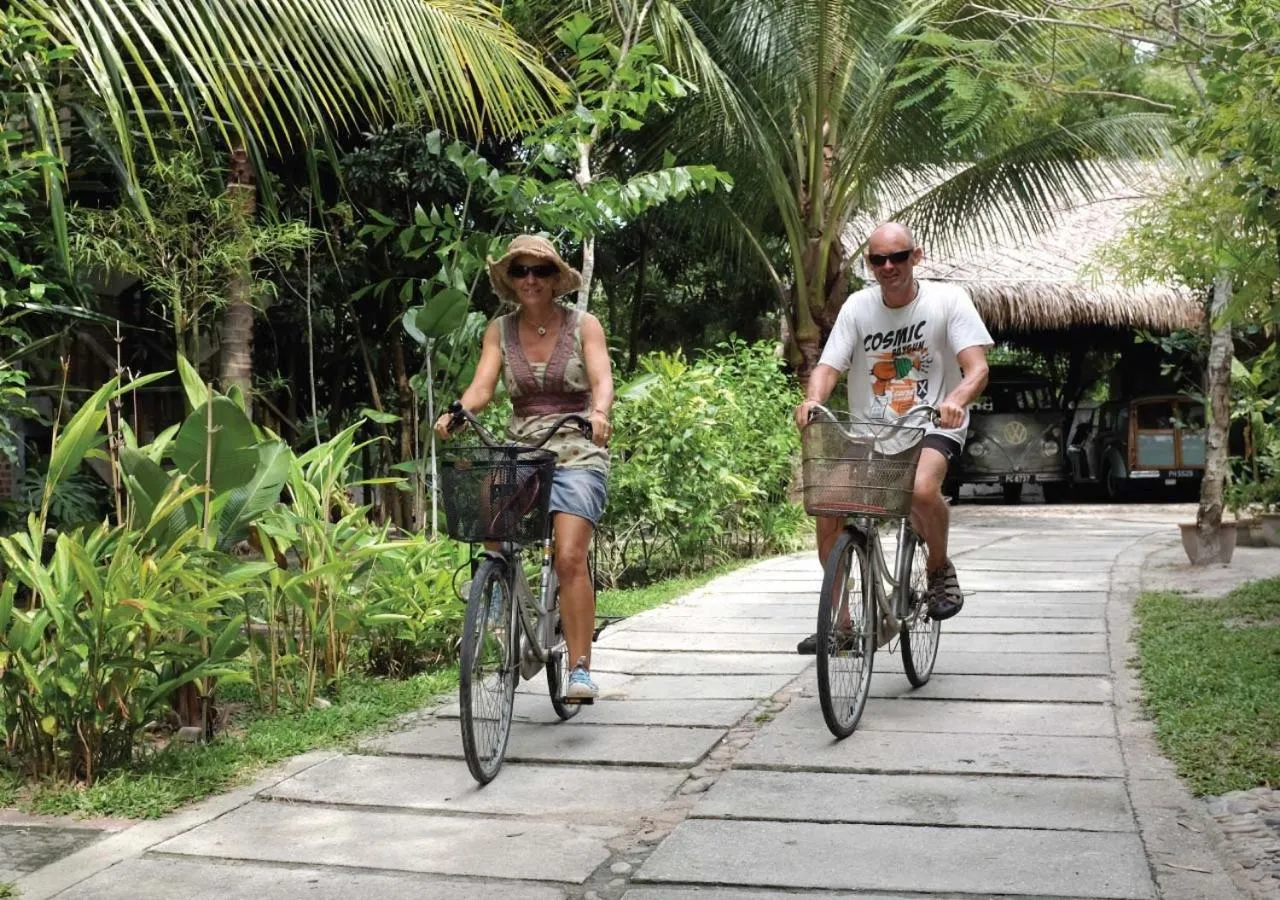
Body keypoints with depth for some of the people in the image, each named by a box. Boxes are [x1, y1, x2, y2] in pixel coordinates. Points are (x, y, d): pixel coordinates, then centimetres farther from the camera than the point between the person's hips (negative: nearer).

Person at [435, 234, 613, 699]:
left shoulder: (583, 325, 1)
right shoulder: (500, 330, 8)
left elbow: (602, 378, -14)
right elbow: (482, 385, -5)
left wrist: (600, 412, -36)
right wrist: (456, 412, -27)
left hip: (576, 453, -3)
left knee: (570, 557, -19)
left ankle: (581, 668, -13)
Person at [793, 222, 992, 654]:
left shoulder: (948, 299, -5)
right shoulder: (858, 306, 2)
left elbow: (976, 367, -14)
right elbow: (829, 365, -6)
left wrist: (956, 399, -36)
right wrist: (812, 400, -29)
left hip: (932, 429, -3)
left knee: (921, 488, -36)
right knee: (828, 508, -15)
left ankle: (940, 568, -3)